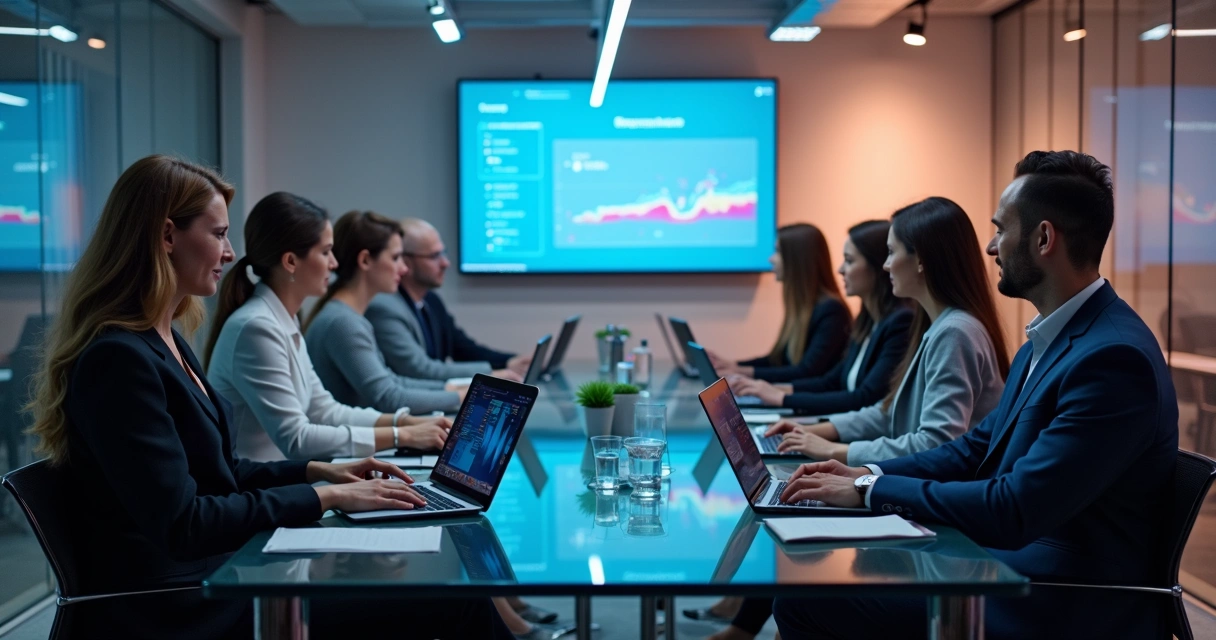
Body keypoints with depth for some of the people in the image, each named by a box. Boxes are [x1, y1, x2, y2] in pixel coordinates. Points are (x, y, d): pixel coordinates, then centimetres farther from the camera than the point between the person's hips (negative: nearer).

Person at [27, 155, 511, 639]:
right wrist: (325, 497, -16)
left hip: (214, 571, 9)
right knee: (450, 595, -12)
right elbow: (180, 524, -22)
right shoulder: (119, 358, -19)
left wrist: (319, 470, 8)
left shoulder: (164, 340, 11)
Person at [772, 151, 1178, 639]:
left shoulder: (1114, 358, -24)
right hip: (1010, 561, 9)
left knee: (806, 599, -13)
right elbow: (980, 447, 15)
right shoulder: (1049, 337, 9)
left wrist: (872, 491, -17)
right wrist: (869, 474, 1)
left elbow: (1015, 510, -26)